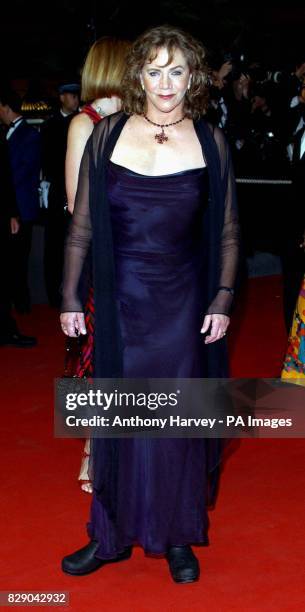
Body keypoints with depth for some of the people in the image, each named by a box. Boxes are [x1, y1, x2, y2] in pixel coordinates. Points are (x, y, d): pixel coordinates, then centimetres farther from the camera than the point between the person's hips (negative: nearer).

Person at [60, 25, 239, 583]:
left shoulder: (210, 141, 0)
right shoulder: (107, 135, -1)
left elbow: (227, 233, 4)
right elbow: (82, 226, 2)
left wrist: (223, 300, -3)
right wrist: (70, 298, 1)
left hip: (184, 306, 0)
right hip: (120, 302, 0)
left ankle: (178, 536, 26)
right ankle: (111, 535, 25)